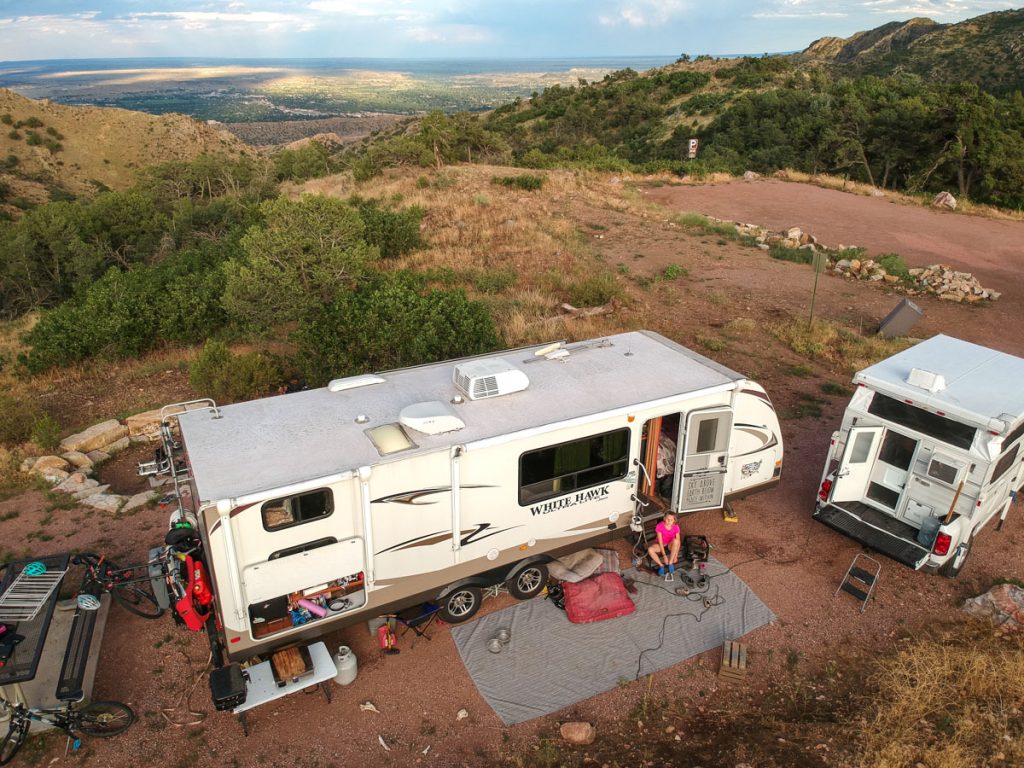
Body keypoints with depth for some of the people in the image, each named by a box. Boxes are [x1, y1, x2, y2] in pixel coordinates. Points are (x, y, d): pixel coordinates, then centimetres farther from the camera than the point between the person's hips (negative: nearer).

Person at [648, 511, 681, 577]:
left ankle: (670, 563, -22)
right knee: (650, 550, -32)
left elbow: (678, 542, -13)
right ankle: (661, 565, -12)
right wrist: (664, 556, -27)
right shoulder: (659, 526, -23)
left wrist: (676, 556, -18)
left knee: (675, 541, -35)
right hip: (661, 545, -1)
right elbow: (660, 542, -23)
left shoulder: (676, 527, -17)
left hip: (671, 545, 1)